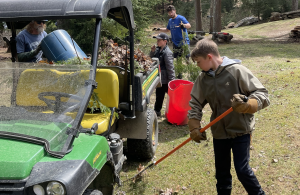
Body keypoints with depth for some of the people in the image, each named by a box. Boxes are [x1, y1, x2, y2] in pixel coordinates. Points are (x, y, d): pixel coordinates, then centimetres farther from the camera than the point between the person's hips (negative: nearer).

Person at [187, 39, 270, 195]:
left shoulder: (237, 71, -15)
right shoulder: (203, 78, 0)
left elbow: (262, 95, -15)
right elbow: (195, 103, 8)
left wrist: (246, 104, -34)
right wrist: (194, 128, -3)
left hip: (240, 130, -5)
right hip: (219, 132, 5)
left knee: (242, 170, -5)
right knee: (221, 171, 14)